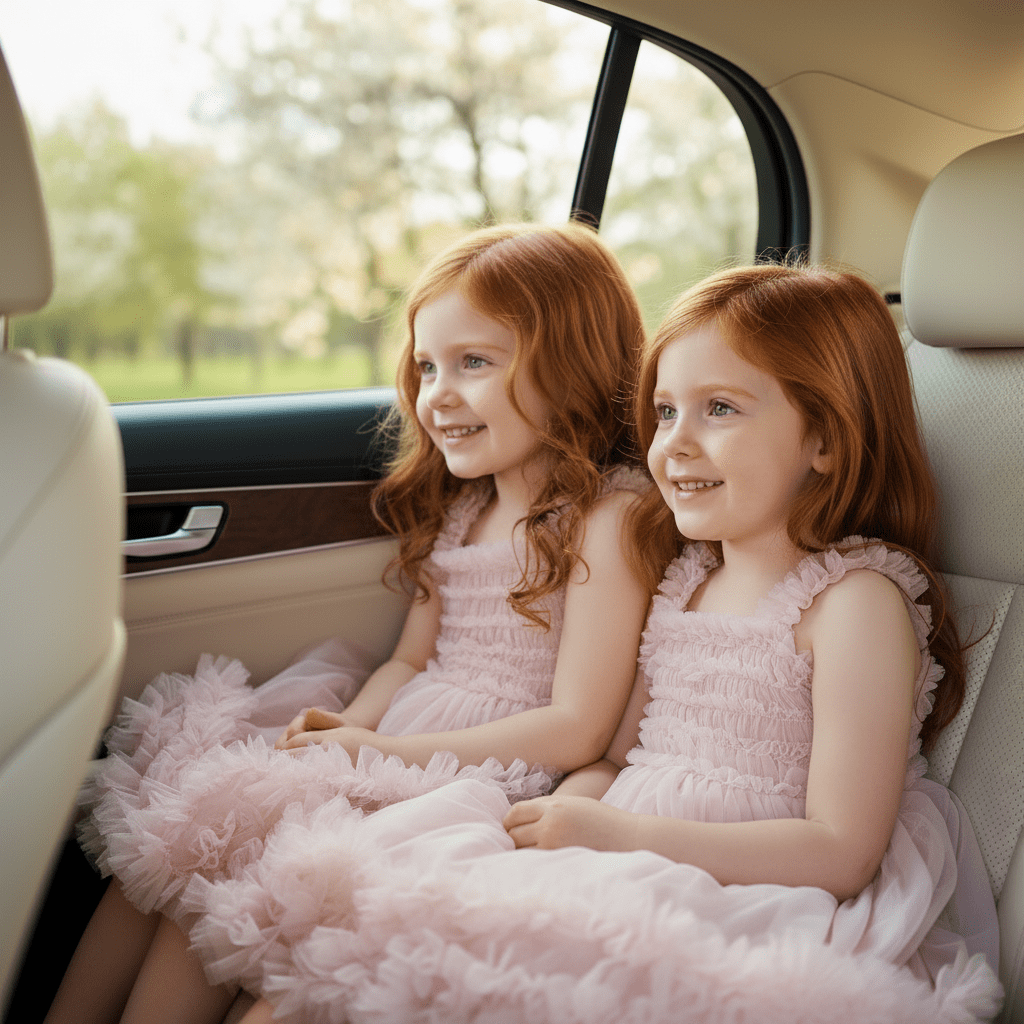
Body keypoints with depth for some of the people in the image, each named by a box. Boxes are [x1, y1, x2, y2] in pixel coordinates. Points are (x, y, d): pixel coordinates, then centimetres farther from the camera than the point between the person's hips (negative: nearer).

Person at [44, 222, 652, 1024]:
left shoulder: (609, 514, -11)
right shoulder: (459, 503, 15)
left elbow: (576, 730, -15)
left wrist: (379, 750, -15)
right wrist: (347, 728, -7)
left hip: (487, 771, -8)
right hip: (397, 734, 8)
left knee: (214, 852, -19)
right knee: (166, 837, -7)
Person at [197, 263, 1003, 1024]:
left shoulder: (856, 598, -11)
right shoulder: (686, 577, 13)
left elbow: (843, 850, -15)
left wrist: (617, 830, -17)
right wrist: (566, 811, -8)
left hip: (749, 897, -7)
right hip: (632, 862, 7)